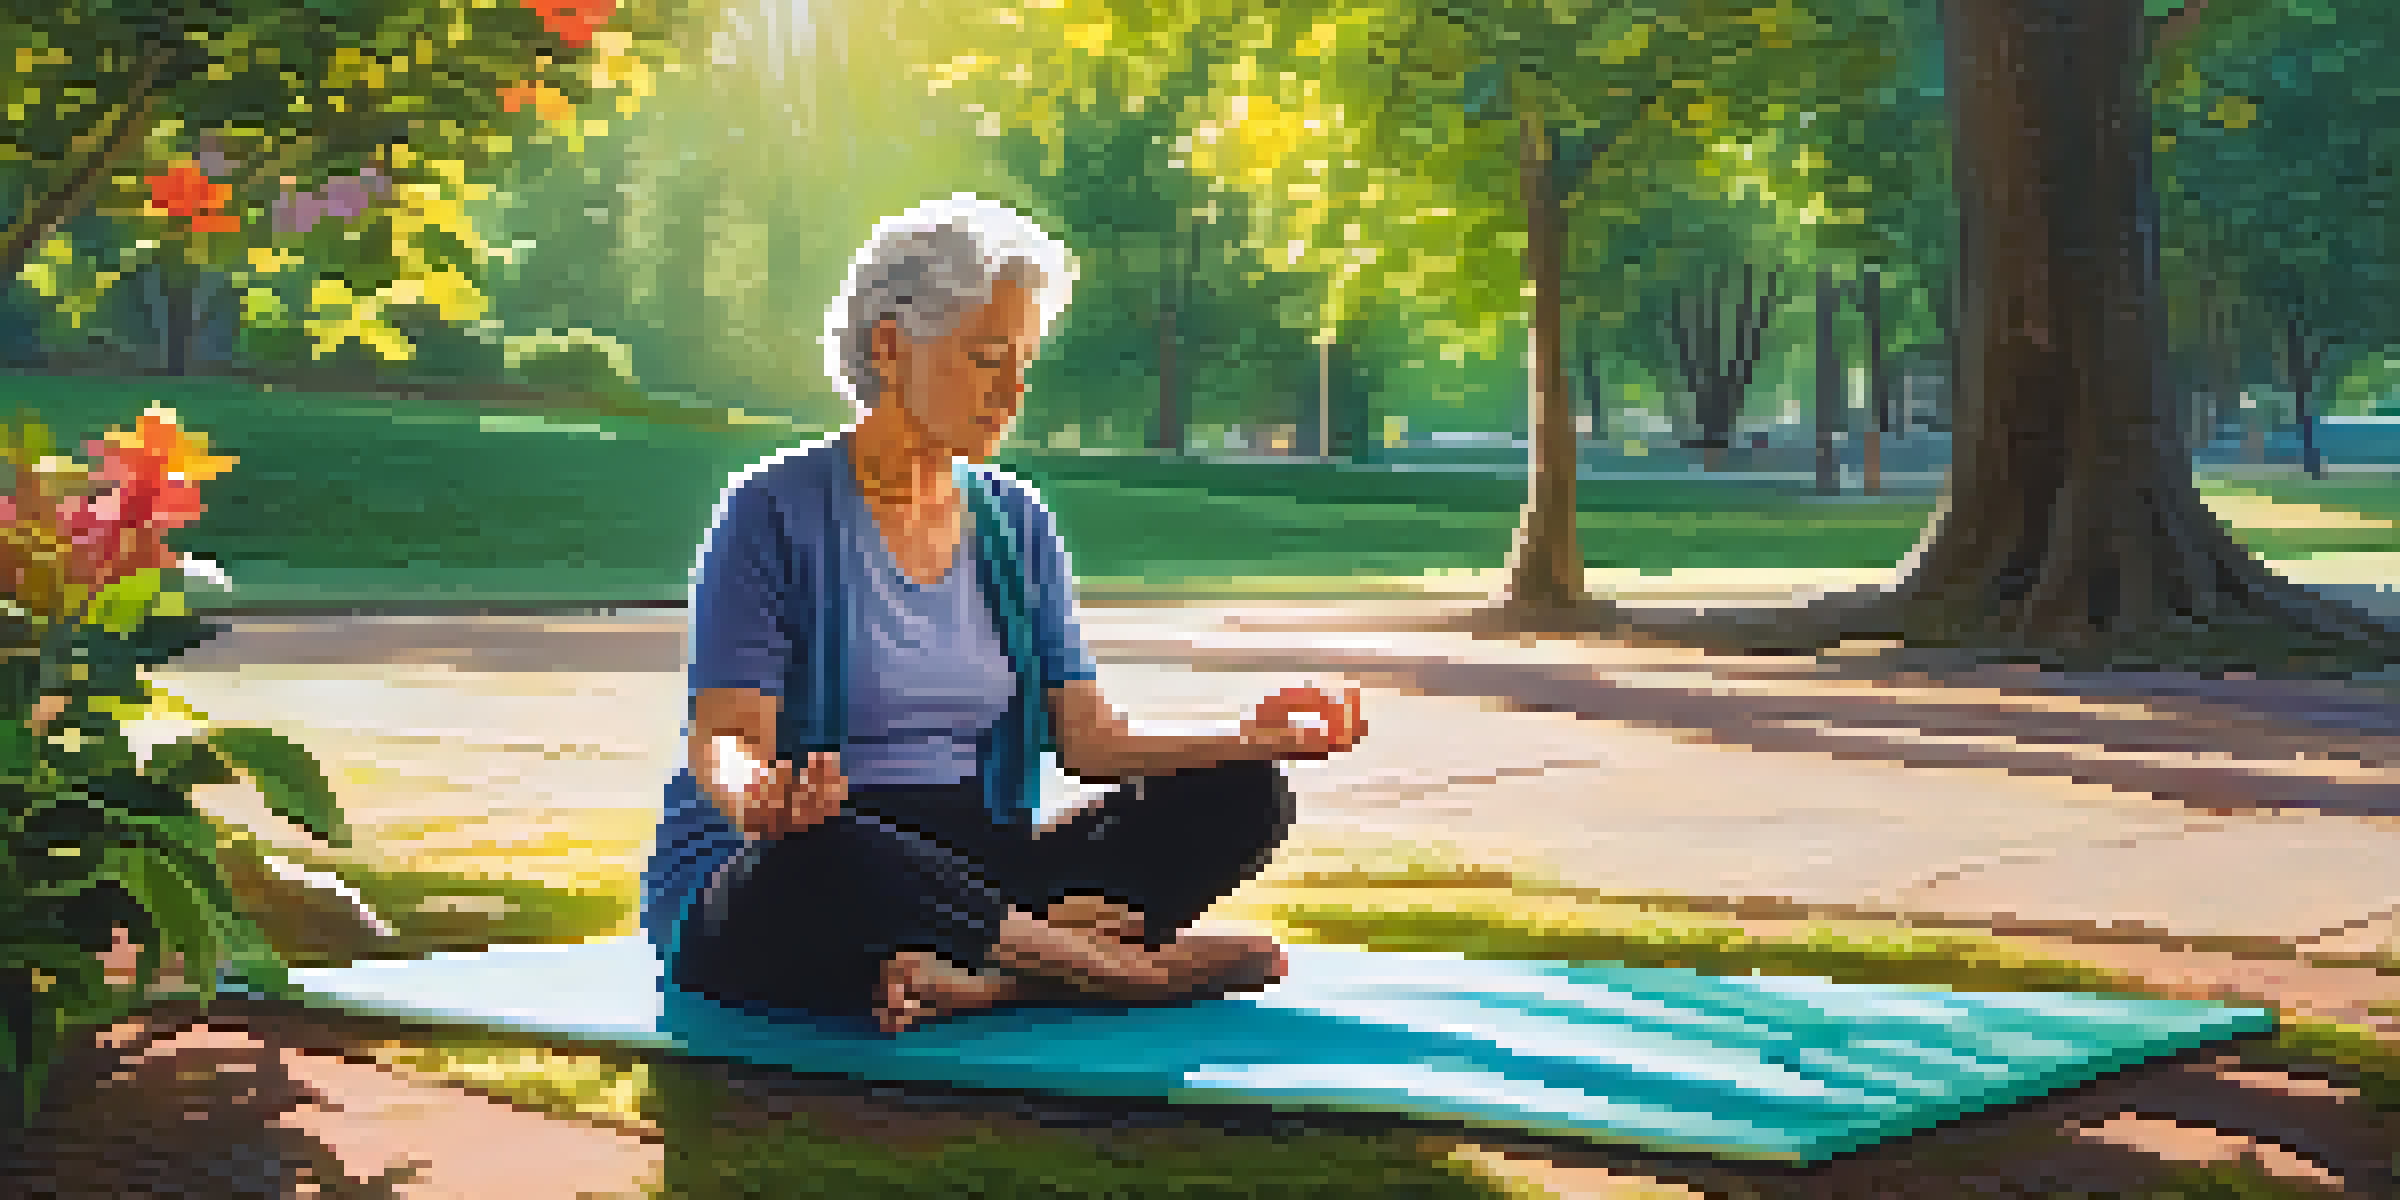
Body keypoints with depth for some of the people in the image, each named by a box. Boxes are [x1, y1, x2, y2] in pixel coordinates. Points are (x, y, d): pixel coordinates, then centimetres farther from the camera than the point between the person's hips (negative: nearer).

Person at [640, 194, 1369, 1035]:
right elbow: (723, 738, -14)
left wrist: (1245, 743, -13)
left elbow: (1088, 741, 5)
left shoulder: (1016, 523, 12)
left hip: (966, 874, 6)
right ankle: (1132, 971, -25)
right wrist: (755, 800, -39)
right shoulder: (776, 511, -6)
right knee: (831, 848, -43)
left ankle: (982, 982, -34)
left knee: (1243, 799, -12)